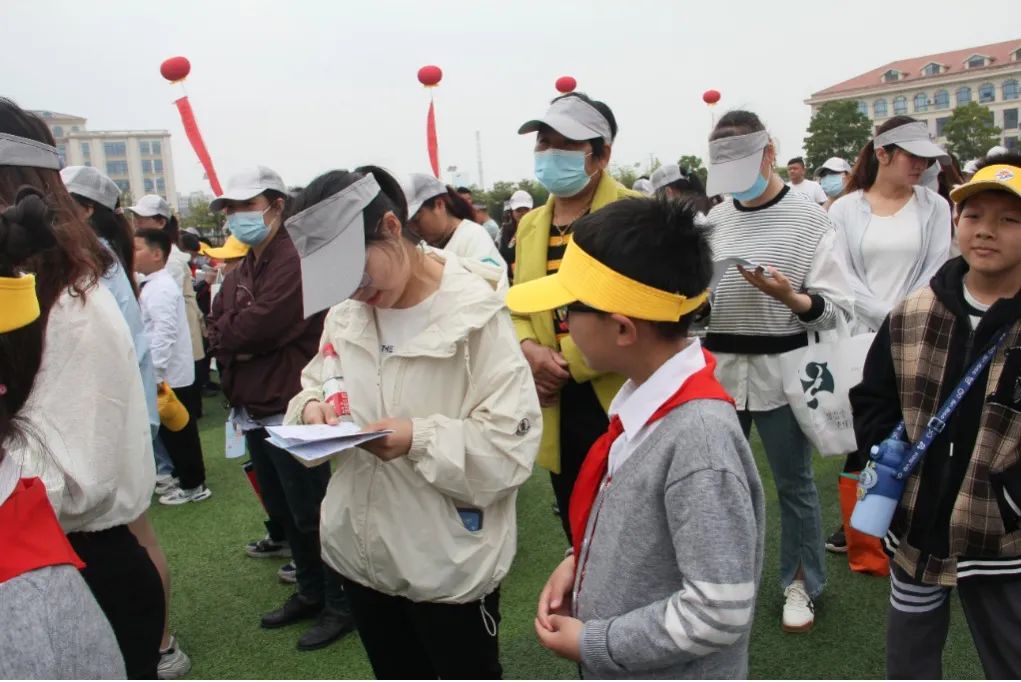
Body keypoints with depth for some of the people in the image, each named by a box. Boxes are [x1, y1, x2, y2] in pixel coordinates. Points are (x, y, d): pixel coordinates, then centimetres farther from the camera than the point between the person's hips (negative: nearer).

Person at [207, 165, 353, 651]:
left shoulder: (295, 261, -15)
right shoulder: (241, 271, 15)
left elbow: (260, 325, -23)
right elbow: (217, 331, 9)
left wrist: (226, 334, -4)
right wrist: (236, 343, -12)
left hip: (290, 410, -9)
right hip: (253, 410, 9)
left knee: (311, 514, 1)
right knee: (282, 512, 19)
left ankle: (340, 604, 17)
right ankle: (310, 592, 35)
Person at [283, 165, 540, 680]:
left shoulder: (475, 314, -17)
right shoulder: (344, 314, 3)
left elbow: (512, 444, -20)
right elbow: (315, 382, 12)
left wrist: (421, 440, -31)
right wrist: (311, 407, -11)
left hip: (450, 561, -6)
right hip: (361, 550, 6)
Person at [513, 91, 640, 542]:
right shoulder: (530, 225, 12)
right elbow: (517, 307, 14)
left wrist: (567, 362, -17)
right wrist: (530, 351, -7)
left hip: (622, 405, -6)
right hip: (558, 411, 6)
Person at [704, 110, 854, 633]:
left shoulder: (807, 216, -5)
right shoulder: (714, 219, 7)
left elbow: (834, 307, -8)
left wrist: (787, 295, -25)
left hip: (779, 368, -3)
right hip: (719, 368, 4)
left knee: (794, 483, 9)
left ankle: (801, 582, 28)